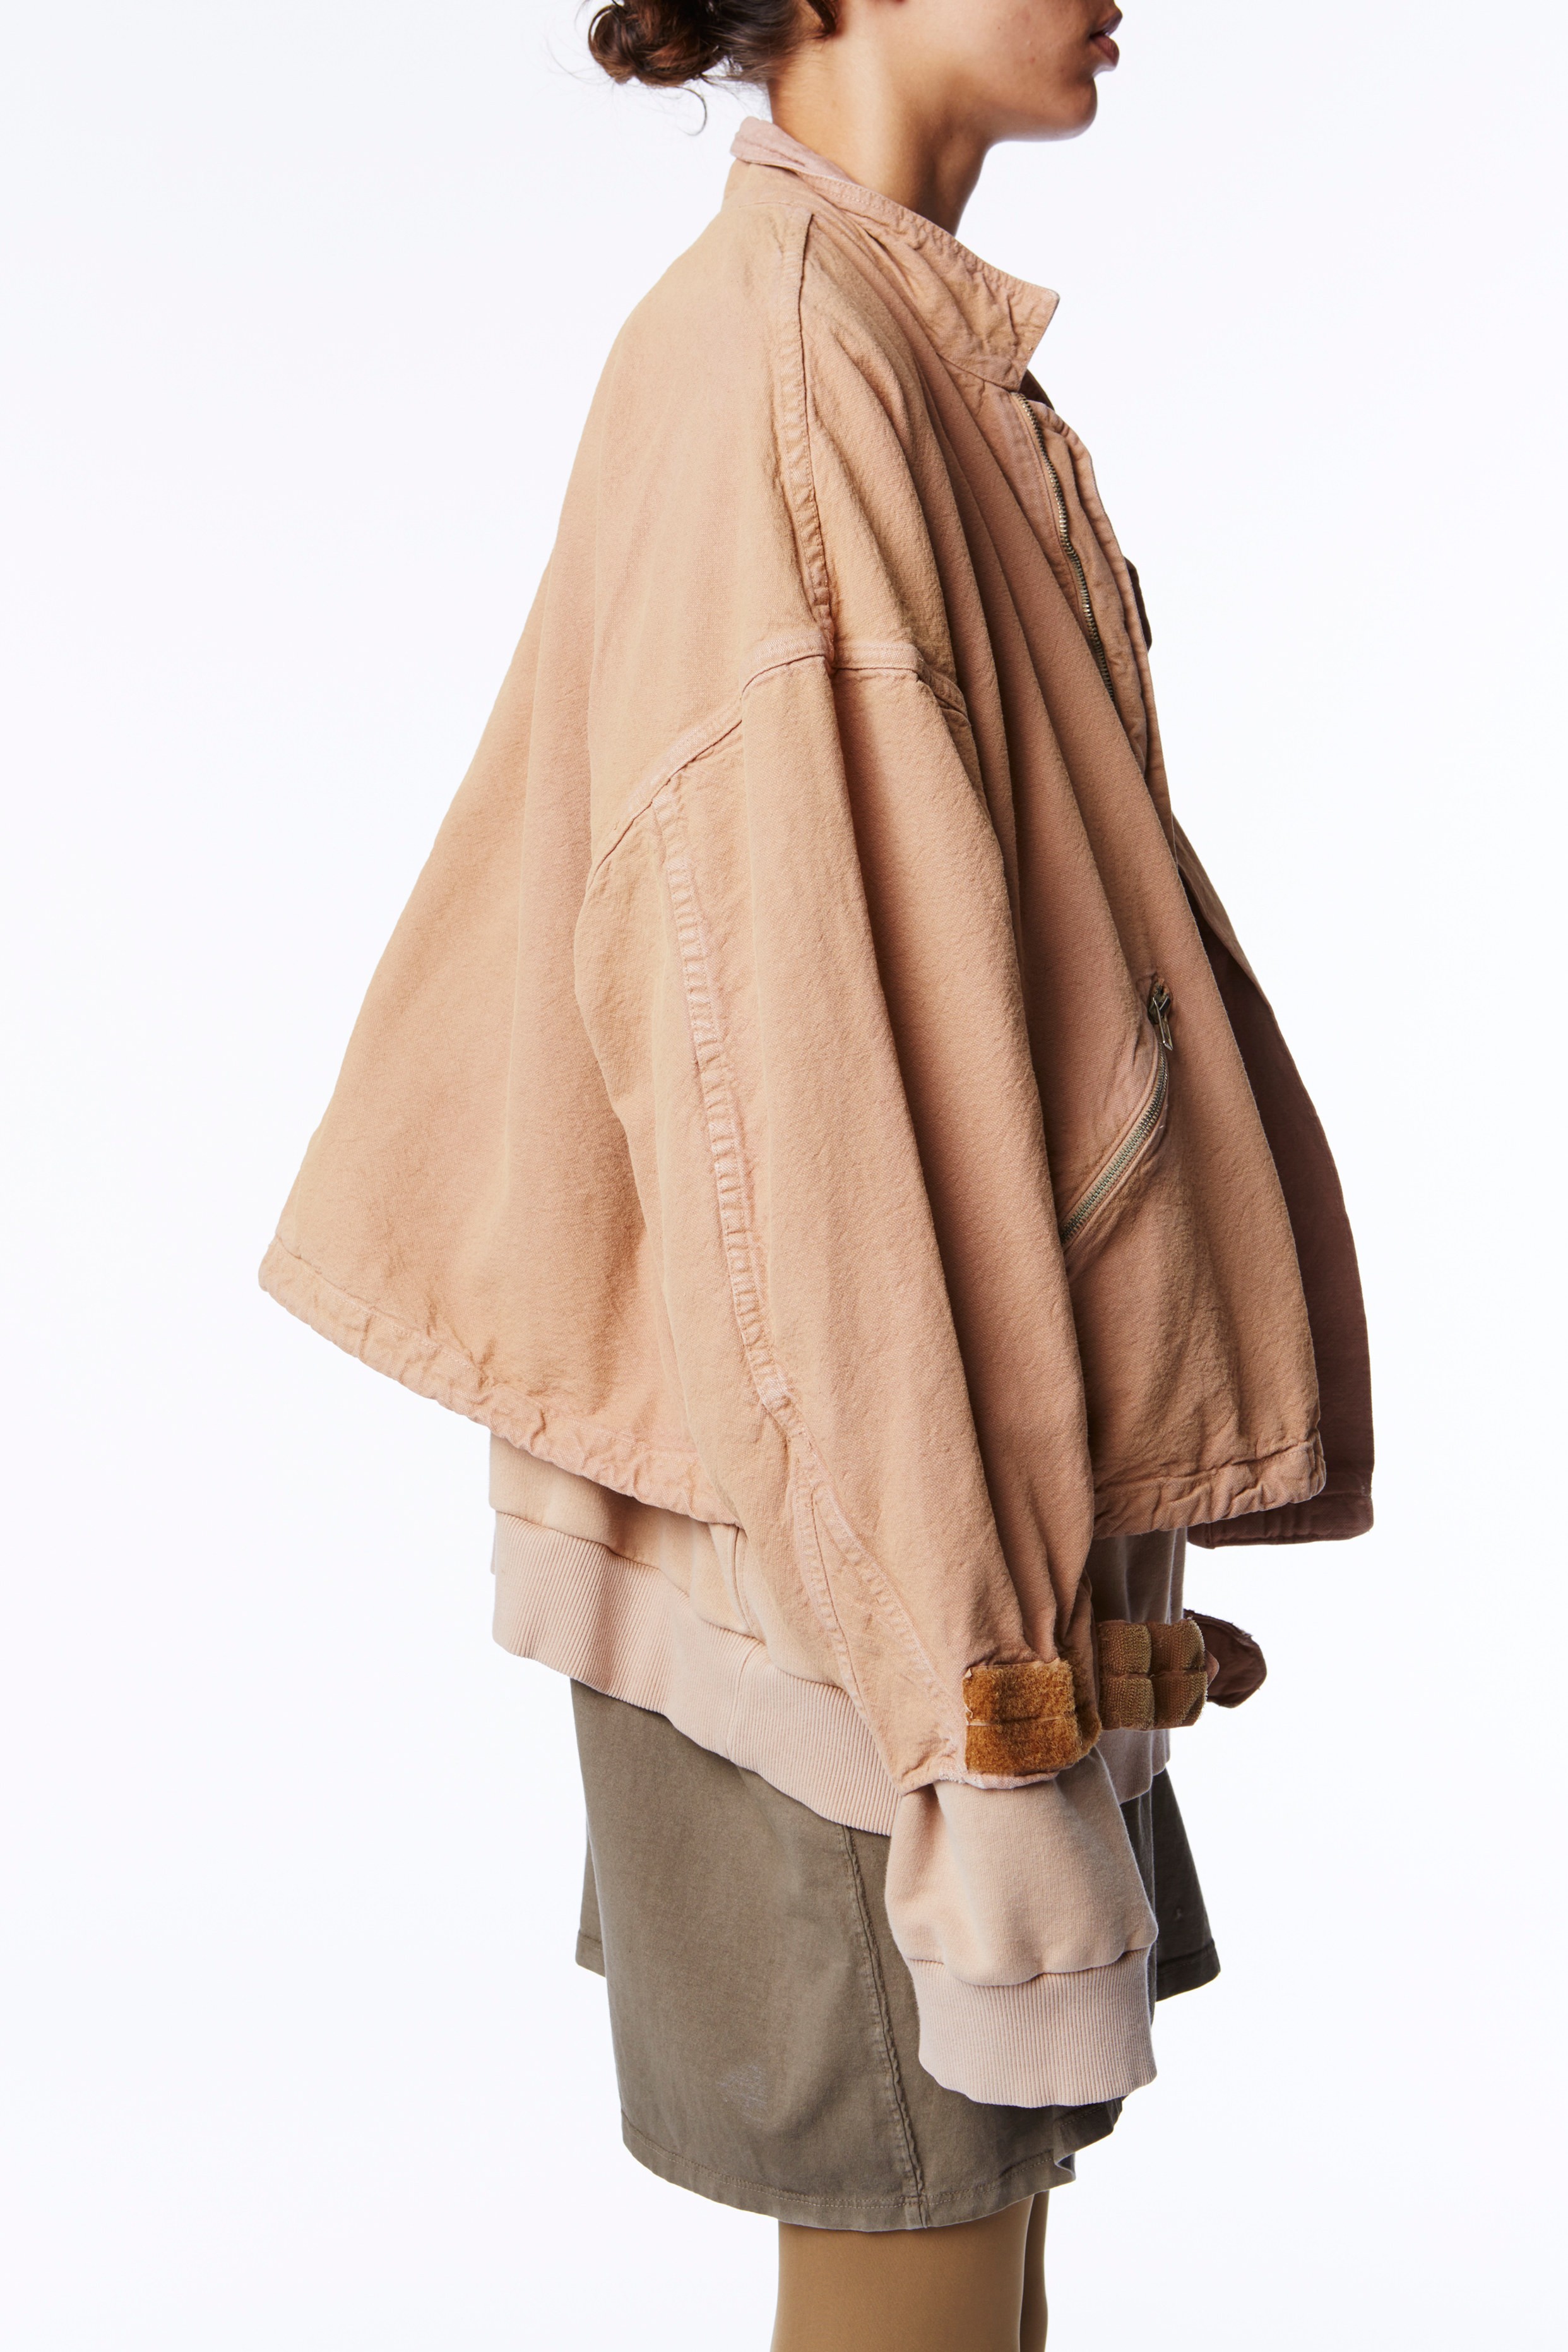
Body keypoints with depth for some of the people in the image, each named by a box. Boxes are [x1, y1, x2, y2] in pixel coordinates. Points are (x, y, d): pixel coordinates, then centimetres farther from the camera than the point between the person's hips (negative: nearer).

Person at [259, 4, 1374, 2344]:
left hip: (956, 1491, 9)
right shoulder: (777, 362, -19)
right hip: (862, 1534, -9)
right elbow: (794, 1070, -24)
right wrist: (996, 1738, -22)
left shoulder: (908, 355, 11)